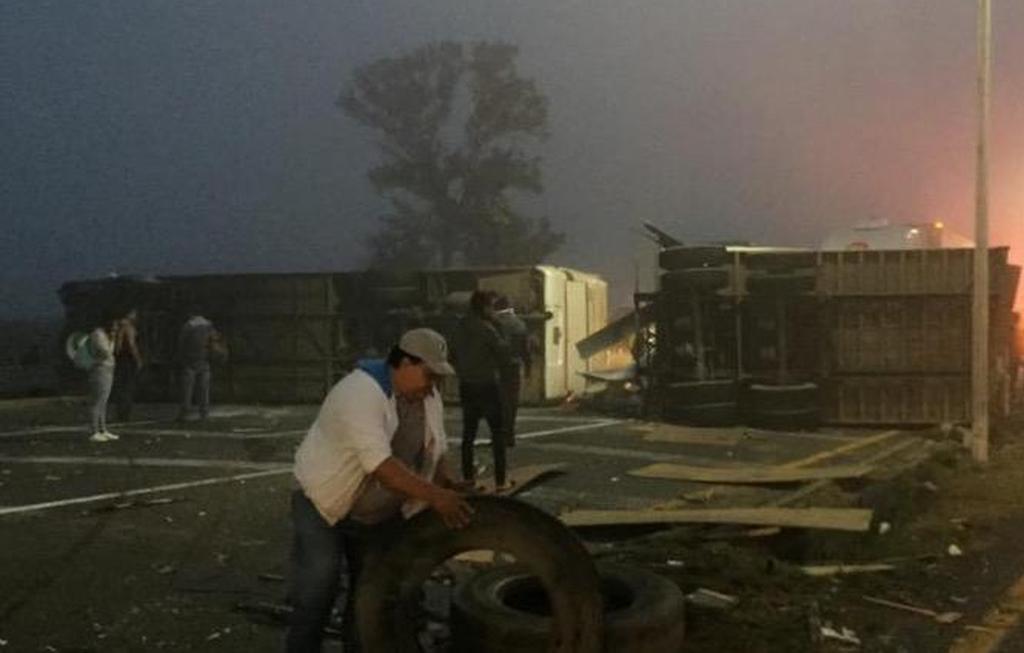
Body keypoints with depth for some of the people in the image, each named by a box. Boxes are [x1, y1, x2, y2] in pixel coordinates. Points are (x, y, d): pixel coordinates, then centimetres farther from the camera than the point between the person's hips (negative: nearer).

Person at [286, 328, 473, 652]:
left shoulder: (428, 396, -4)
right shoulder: (361, 393, -30)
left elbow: (435, 450, 8)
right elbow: (381, 465, -39)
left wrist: (449, 484, -10)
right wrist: (434, 496, -43)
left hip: (381, 515, 7)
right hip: (324, 505, -7)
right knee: (316, 595, -5)